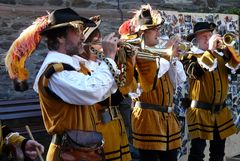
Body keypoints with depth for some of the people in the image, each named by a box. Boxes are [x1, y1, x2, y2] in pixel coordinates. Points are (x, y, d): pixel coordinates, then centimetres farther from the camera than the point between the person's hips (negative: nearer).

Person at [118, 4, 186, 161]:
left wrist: (173, 57, -3)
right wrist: (167, 54, -18)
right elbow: (151, 75, -26)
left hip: (168, 117, 8)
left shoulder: (158, 54, 14)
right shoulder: (135, 54, -8)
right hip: (148, 116, -7)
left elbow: (180, 79, 8)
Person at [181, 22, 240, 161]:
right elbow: (196, 71, -26)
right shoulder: (190, 57, -4)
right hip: (200, 111, -5)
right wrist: (210, 50, -25)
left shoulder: (219, 53, 11)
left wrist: (227, 46, -13)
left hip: (221, 111, 6)